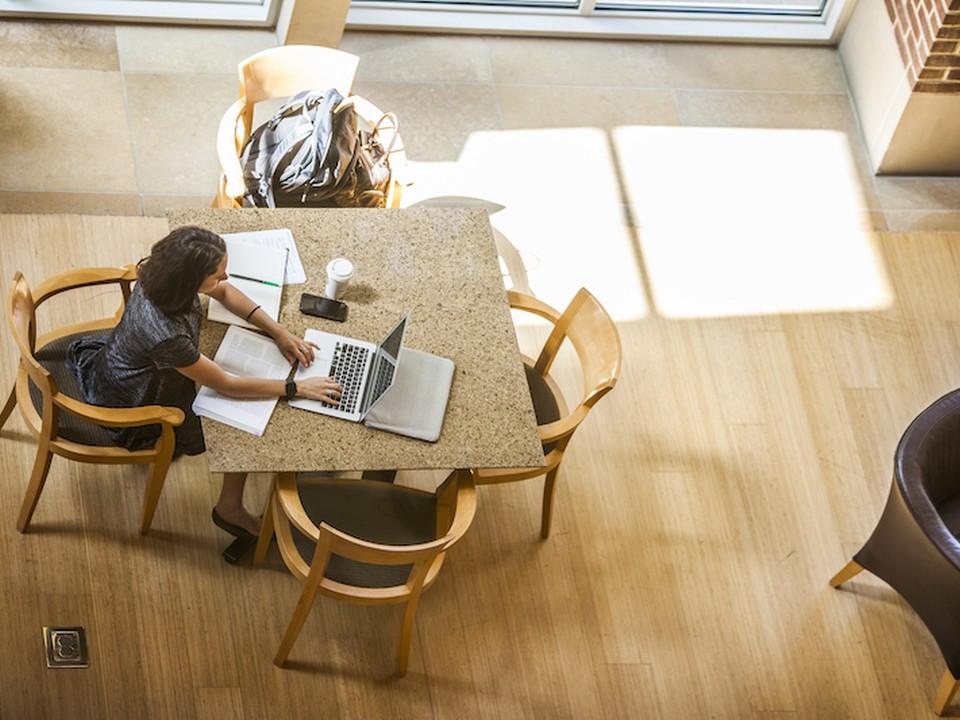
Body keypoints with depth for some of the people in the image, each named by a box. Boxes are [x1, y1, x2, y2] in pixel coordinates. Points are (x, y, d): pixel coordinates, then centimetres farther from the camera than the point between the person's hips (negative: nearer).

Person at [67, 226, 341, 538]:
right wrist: (297, 387, -22)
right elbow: (226, 385, -28)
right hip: (135, 407, -7)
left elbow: (225, 292, -2)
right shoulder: (165, 334, -43)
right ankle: (230, 509, 19)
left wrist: (278, 331, -10)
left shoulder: (160, 272, -22)